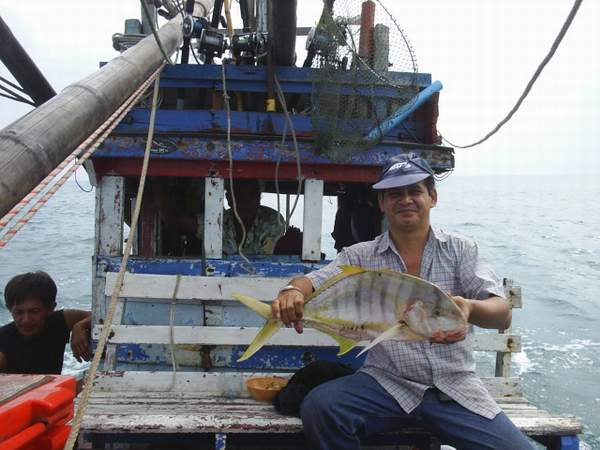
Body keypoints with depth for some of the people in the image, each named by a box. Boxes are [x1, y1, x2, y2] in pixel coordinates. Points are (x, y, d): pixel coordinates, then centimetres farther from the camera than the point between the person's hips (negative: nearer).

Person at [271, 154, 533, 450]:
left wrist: (469, 309, -32)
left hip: (455, 386, 1)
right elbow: (312, 283, -6)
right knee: (318, 407, -25)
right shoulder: (360, 256, 4)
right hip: (387, 383, 0)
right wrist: (292, 292, -31)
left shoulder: (460, 250, 1)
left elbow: (503, 316, -8)